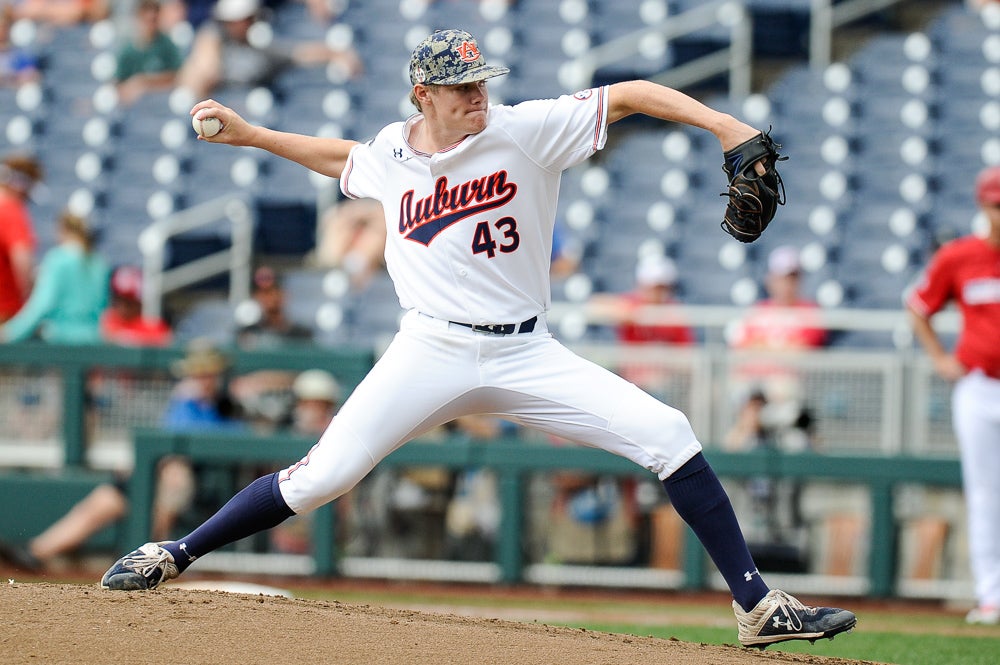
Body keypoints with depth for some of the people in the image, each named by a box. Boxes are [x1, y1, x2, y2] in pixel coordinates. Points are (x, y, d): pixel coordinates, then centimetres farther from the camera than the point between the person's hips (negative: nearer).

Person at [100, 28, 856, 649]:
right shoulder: (390, 153, 3)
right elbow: (341, 158, 28)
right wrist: (248, 135, 25)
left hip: (526, 356, -1)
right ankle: (172, 556, 8)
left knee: (667, 435, -15)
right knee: (322, 477, -10)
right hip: (431, 355, 1)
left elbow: (629, 95, -11)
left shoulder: (526, 131, -7)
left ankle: (759, 606, -10)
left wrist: (723, 125, -23)